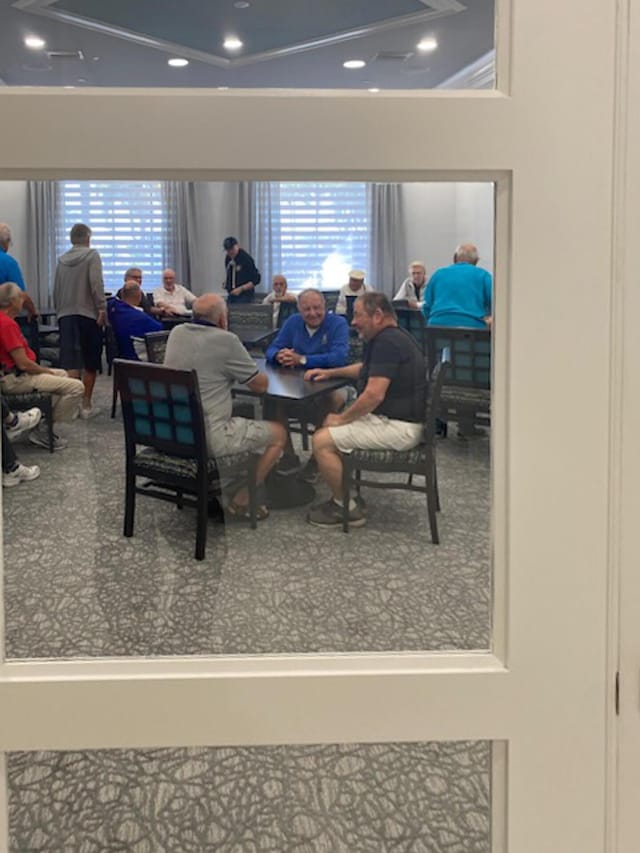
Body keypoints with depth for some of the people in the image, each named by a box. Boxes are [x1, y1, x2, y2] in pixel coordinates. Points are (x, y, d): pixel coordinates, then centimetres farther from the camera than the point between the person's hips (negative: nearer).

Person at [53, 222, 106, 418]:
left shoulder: (62, 259, 14)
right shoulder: (92, 255, -2)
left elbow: (56, 290, 16)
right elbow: (96, 283, -15)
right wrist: (101, 308, -15)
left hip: (65, 314, 4)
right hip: (87, 313, -4)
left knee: (69, 360, -1)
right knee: (90, 362, 7)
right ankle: (86, 405, 10)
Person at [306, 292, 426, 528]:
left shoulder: (387, 342, -19)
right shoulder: (392, 337, 15)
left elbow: (374, 394, -26)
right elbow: (366, 369, 34)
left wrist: (341, 419, -13)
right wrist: (330, 372, 24)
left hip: (398, 427, -11)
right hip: (394, 419, 11)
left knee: (322, 441, -14)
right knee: (324, 428, 16)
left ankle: (347, 509, -2)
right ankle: (342, 498, 18)